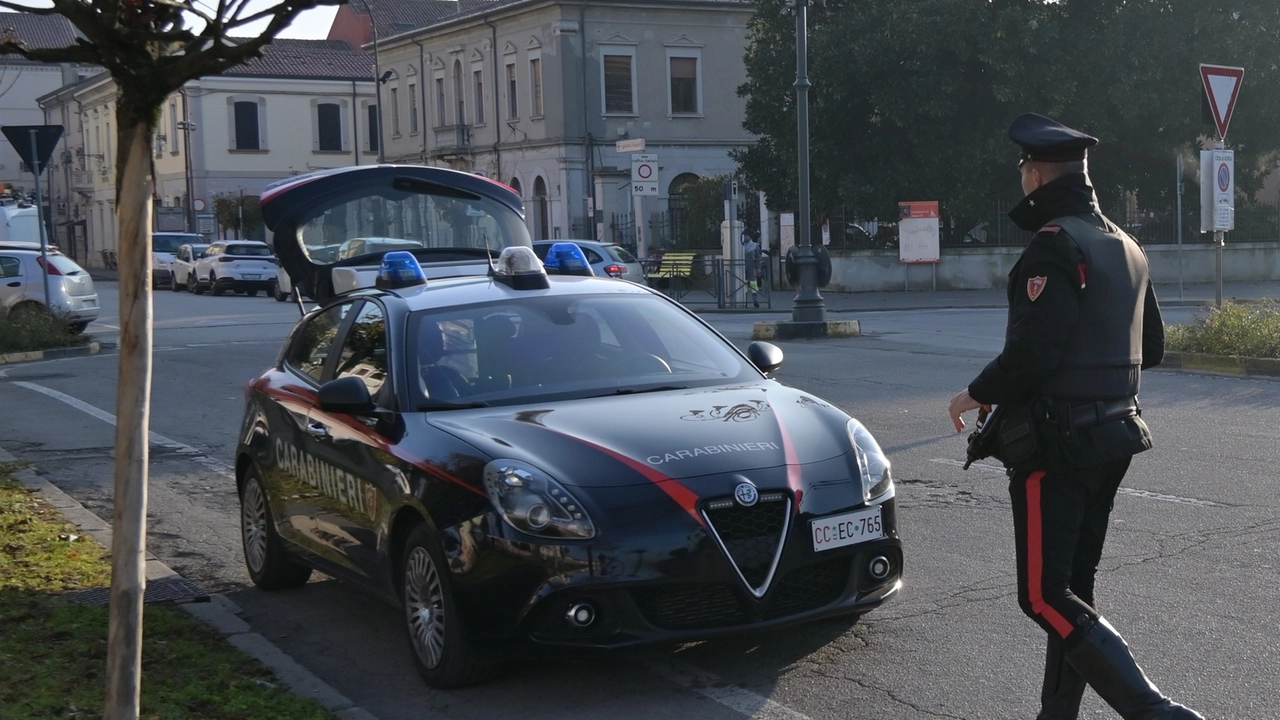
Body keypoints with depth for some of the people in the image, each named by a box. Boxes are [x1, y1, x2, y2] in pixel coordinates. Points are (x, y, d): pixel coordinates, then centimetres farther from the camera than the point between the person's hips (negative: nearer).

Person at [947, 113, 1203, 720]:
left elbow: (1031, 351, -25)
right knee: (1072, 587, 16)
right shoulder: (1126, 247, 13)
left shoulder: (1054, 245, -16)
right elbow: (1151, 347, 19)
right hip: (1112, 437, 9)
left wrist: (976, 394, -9)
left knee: (1045, 596, -6)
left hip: (1055, 444, -9)